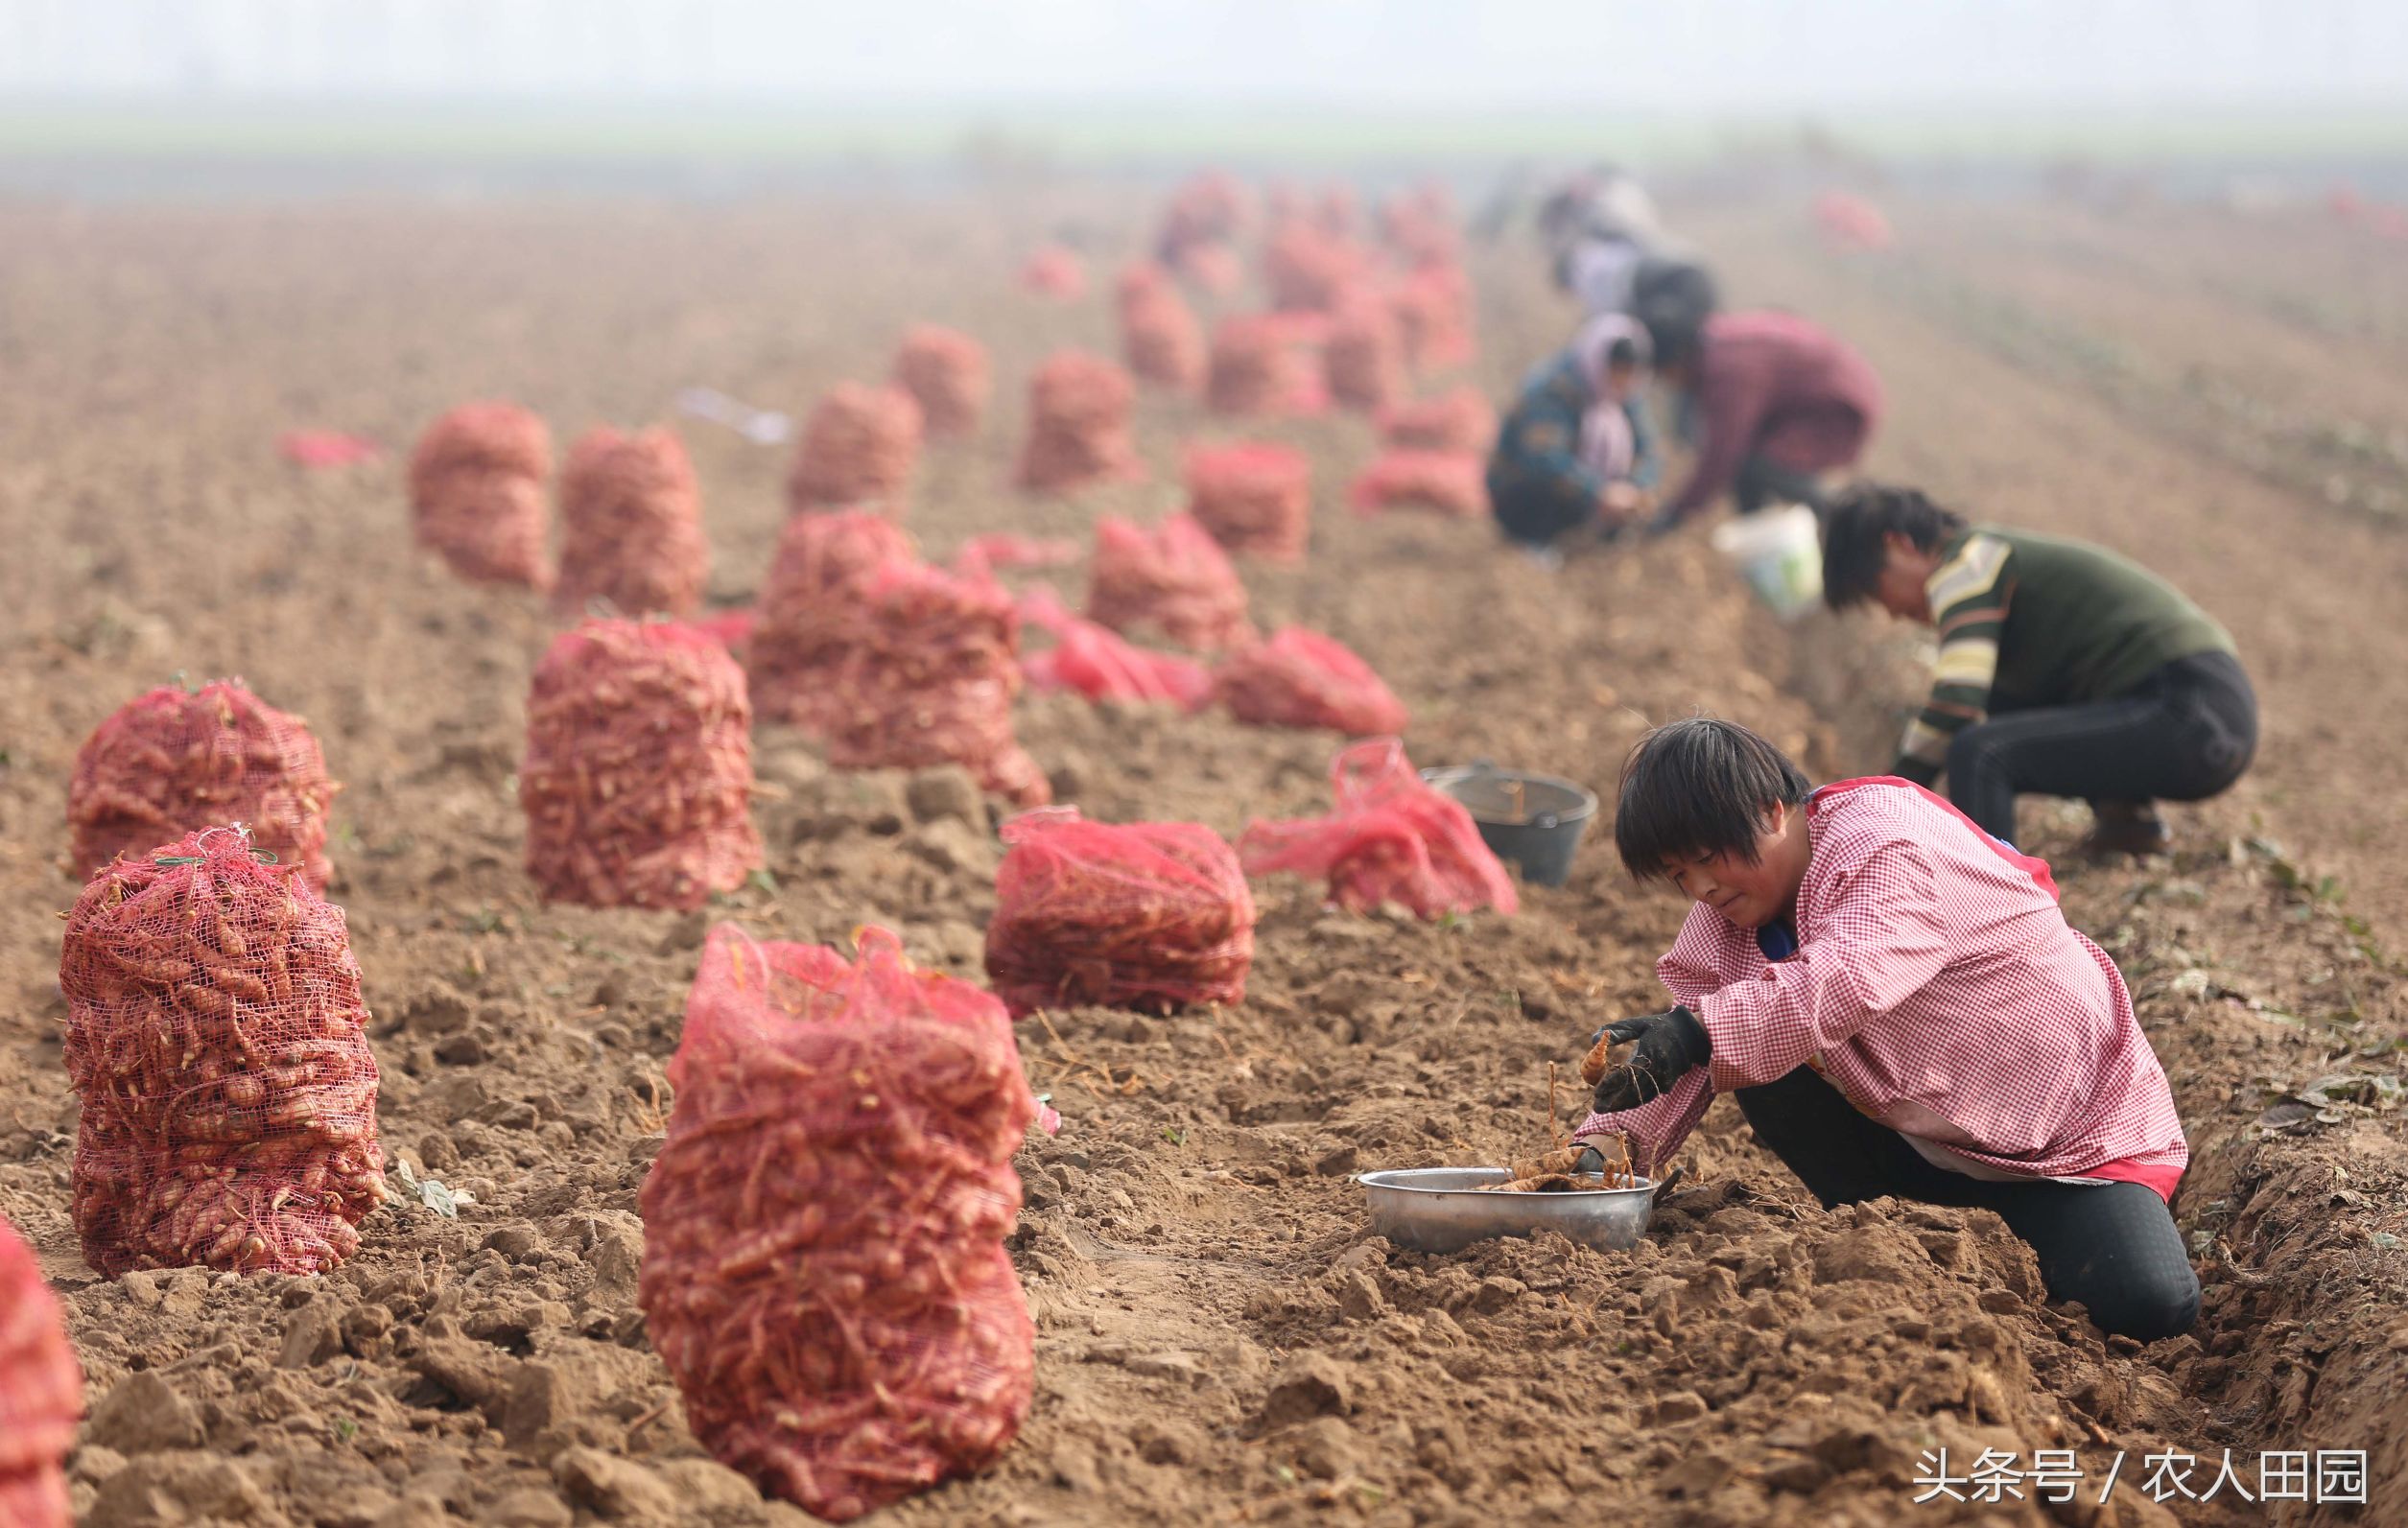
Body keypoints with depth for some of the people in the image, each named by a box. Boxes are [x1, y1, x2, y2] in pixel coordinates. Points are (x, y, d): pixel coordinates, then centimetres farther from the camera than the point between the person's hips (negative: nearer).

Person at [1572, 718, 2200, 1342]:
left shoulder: (1884, 844, -25)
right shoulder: (1725, 914, 1)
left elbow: (1847, 982, -44)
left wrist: (1699, 1031, -56)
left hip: (2067, 1122, -7)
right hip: (1912, 1133, 7)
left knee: (2149, 1307, -27)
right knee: (1762, 1064, -15)